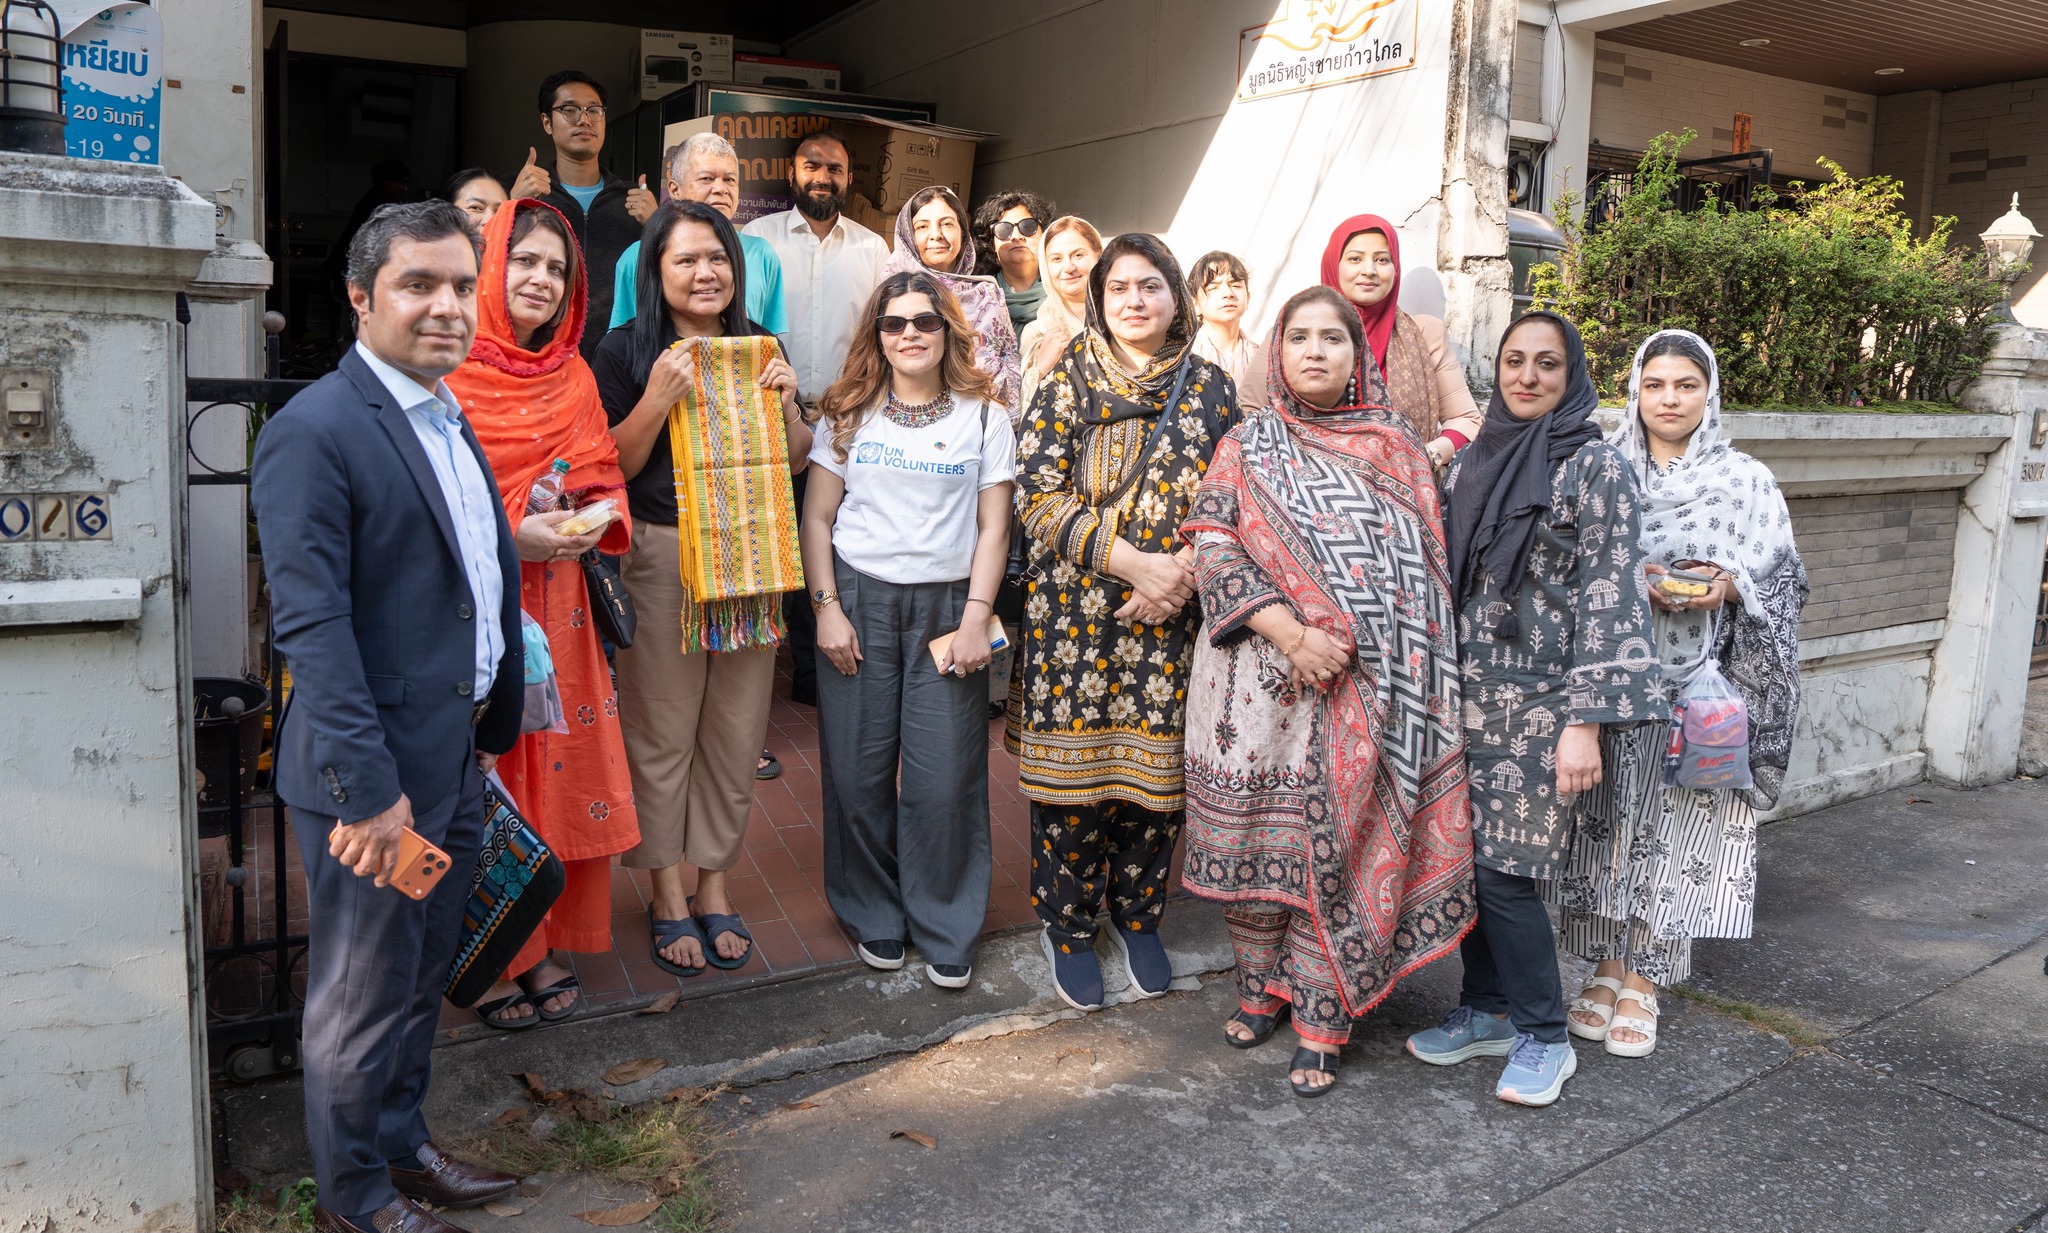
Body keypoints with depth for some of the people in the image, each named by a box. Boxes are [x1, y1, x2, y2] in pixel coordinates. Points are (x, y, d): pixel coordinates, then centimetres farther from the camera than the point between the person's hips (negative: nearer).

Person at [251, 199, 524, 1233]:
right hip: (376, 774, -8)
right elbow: (312, 626, -23)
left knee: (420, 982, 23)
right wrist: (369, 788, -25)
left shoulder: (449, 418, 11)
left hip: (457, 764, 8)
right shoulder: (315, 432, -17)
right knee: (362, 1000, 10)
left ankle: (402, 1147, 42)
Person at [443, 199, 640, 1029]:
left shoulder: (573, 377, 12)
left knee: (561, 767, 8)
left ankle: (545, 946, 23)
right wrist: (508, 533, -19)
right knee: (484, 780, 0)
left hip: (555, 605, 5)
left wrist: (592, 520, -6)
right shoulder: (450, 371, -7)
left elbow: (604, 478, 15)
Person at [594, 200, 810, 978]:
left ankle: (715, 884, 25)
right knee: (660, 732, 3)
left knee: (736, 730, 9)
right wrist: (658, 399, -18)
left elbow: (796, 462, 14)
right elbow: (612, 468, -5)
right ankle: (667, 893, 19)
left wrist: (785, 403, -5)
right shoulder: (628, 352, -2)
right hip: (661, 556, -3)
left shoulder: (759, 348, 10)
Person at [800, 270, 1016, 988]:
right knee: (858, 771, 4)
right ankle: (874, 915, 23)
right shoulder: (850, 416, 8)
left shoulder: (983, 418, 5)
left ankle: (946, 930, 15)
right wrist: (826, 606, -4)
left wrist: (976, 618, -7)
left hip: (947, 605, -1)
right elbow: (817, 517, 7)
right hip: (858, 601, 1)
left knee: (944, 779, -2)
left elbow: (993, 527, 2)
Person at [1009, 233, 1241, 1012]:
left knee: (1157, 767, 6)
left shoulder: (1208, 387, 8)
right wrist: (1134, 562, -15)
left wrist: (1180, 575, -11)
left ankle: (1137, 915, 29)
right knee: (1072, 767, 3)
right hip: (1075, 610, -2)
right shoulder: (1069, 380, 2)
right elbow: (1040, 498, -6)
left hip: (1173, 610, 2)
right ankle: (1067, 925, 22)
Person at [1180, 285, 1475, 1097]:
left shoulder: (1396, 448, 10)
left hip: (1365, 688, 0)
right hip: (1260, 678, 0)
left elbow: (1426, 563, 9)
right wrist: (1293, 635, -16)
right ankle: (1261, 989, 26)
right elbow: (1215, 550, -4)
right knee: (1255, 833, 6)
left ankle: (1321, 1021, 11)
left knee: (1340, 842, 0)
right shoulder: (1247, 445, 7)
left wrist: (1349, 644, -5)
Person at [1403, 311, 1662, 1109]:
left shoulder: (1595, 466, -6)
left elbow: (1609, 599, -11)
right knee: (1468, 859, 9)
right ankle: (1486, 1012, 26)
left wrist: (1586, 721, -17)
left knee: (1503, 870, -5)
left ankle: (1543, 1037, 13)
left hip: (1539, 702, -5)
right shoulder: (1476, 461, 12)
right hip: (1468, 697, 6)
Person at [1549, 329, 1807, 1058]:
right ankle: (1609, 968, 20)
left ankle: (1641, 983, 16)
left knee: (1673, 828, 2)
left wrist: (1731, 587, -15)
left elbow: (1783, 582, 4)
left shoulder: (1747, 481, 4)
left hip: (1699, 687, -1)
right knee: (1610, 821, 4)